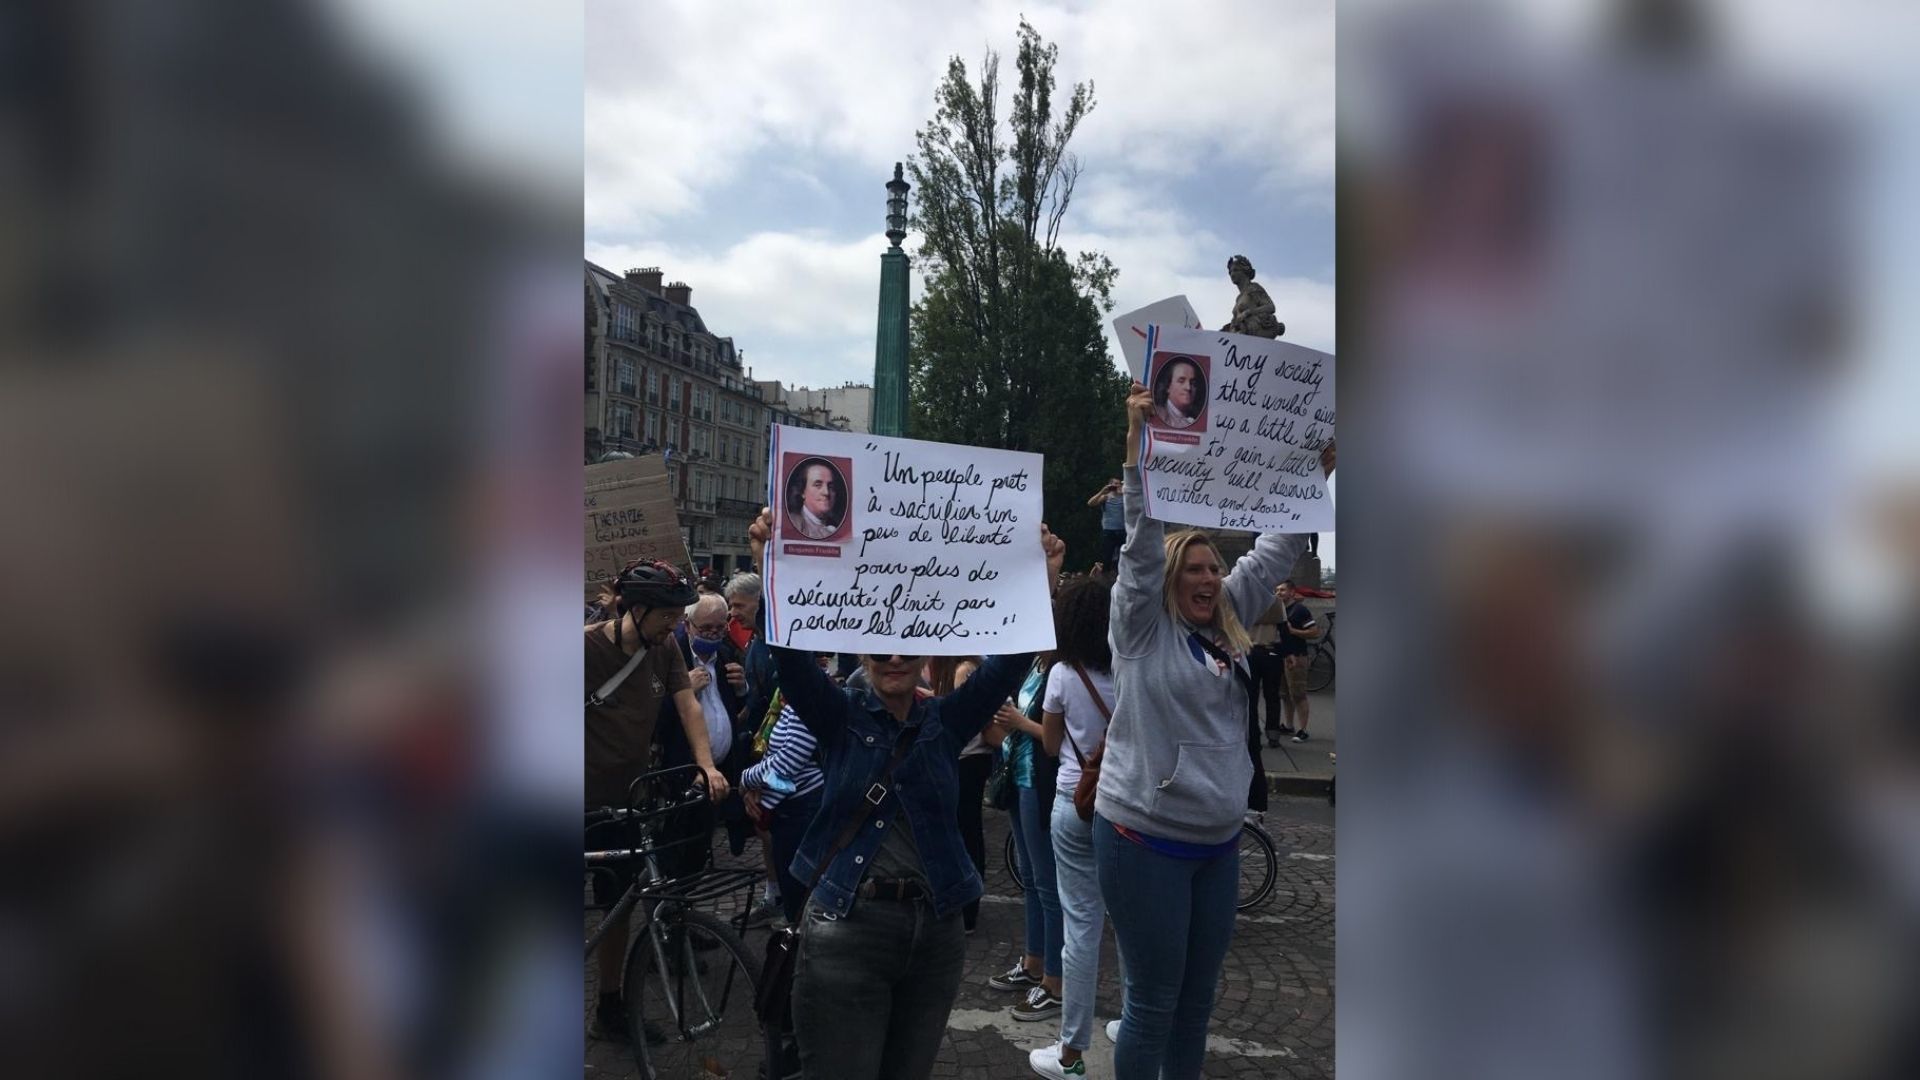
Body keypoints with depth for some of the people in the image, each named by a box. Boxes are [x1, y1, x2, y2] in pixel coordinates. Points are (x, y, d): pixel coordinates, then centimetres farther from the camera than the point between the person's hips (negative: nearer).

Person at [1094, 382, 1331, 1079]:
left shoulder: (1228, 627, 10)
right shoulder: (1143, 626, -6)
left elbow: (1274, 552, 13)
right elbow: (1143, 539, -17)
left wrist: (1316, 470, 12)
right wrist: (1138, 438, -25)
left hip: (1218, 843, 6)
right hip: (1145, 840, -6)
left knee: (1197, 1002, 16)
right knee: (1151, 1003, 3)